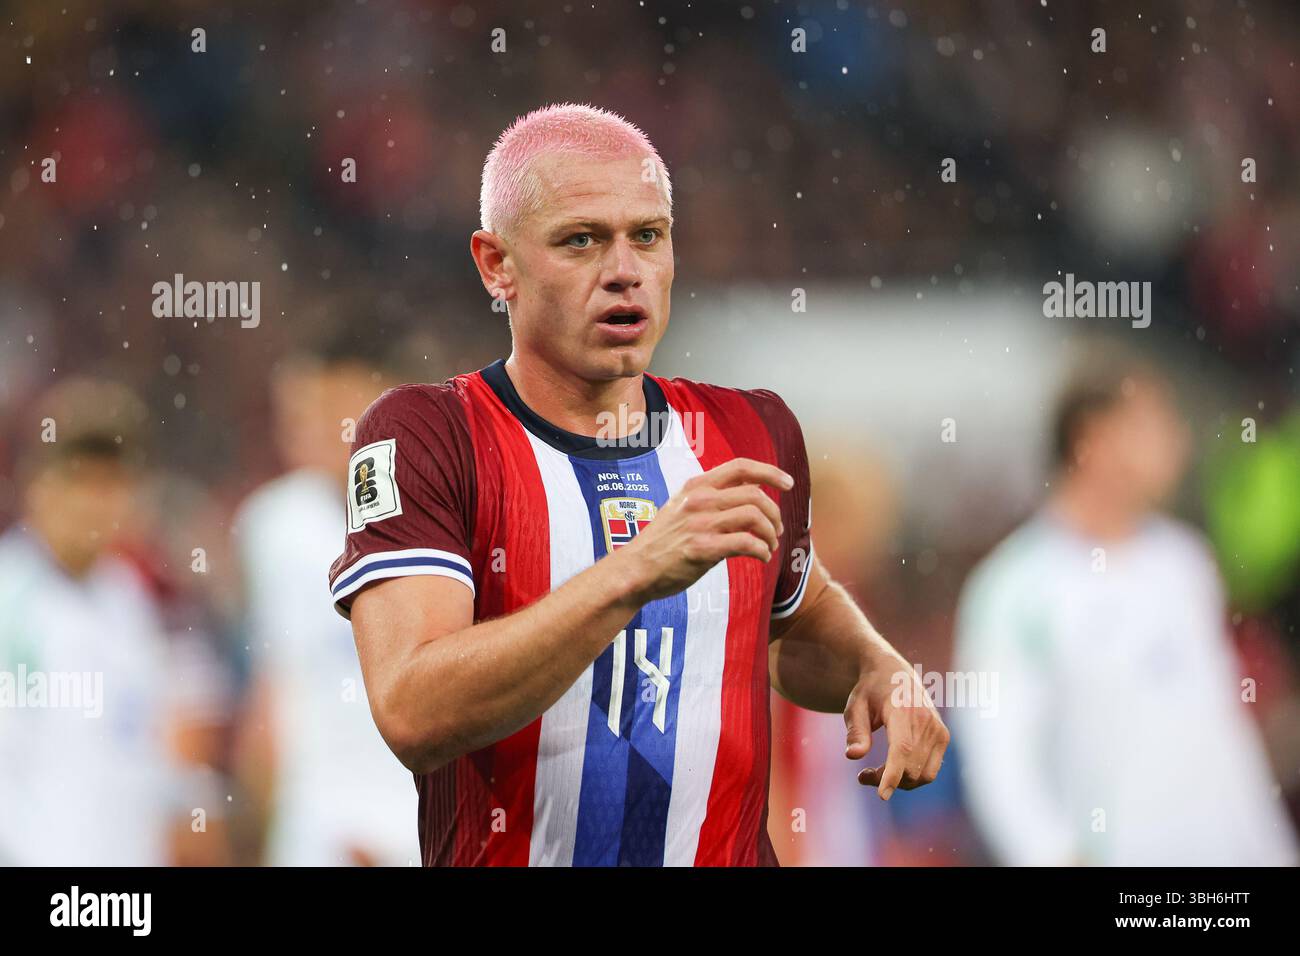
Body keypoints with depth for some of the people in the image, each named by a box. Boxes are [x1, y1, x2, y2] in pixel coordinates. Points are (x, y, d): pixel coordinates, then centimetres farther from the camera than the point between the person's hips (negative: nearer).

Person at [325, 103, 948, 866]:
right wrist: (639, 570, -27)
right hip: (510, 854, -4)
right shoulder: (422, 437, -6)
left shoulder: (752, 437, 9)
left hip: (732, 852, 4)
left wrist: (877, 670, 9)